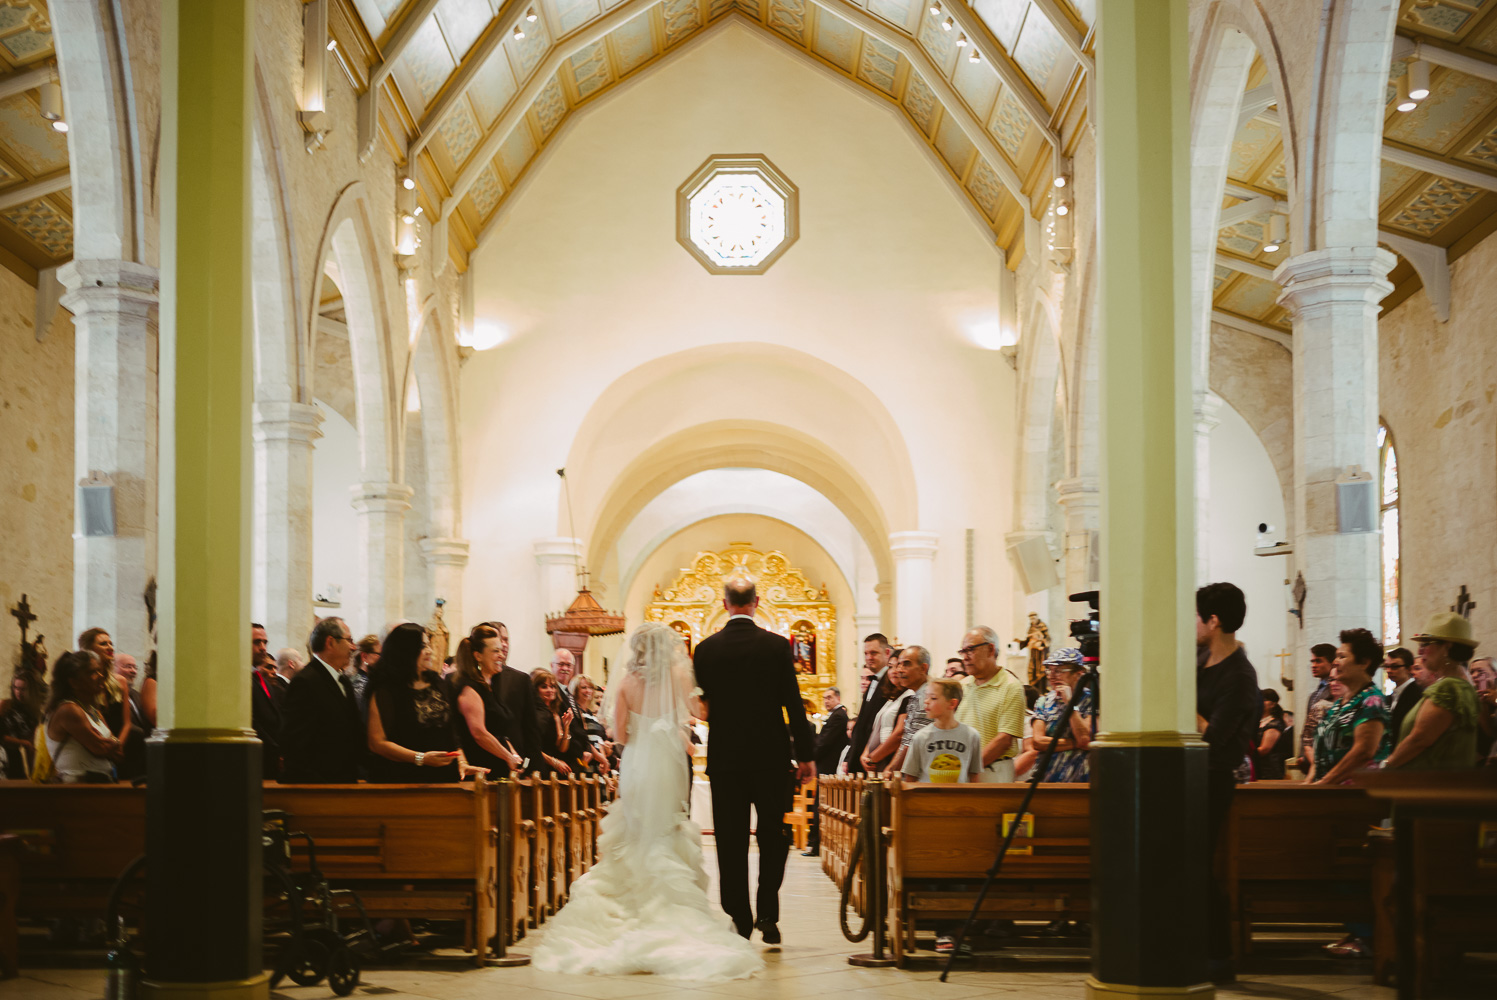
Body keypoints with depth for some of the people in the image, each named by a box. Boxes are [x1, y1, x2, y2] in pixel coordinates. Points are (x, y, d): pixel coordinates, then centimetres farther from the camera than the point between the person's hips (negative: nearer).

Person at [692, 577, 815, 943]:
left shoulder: (707, 648, -3)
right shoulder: (777, 645, -5)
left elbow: (700, 705, 1)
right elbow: (794, 704, -5)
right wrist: (806, 754, 1)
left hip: (724, 758, 1)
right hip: (771, 755, 0)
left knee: (731, 842, 6)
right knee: (773, 837, 11)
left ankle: (739, 920, 8)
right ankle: (767, 914, 2)